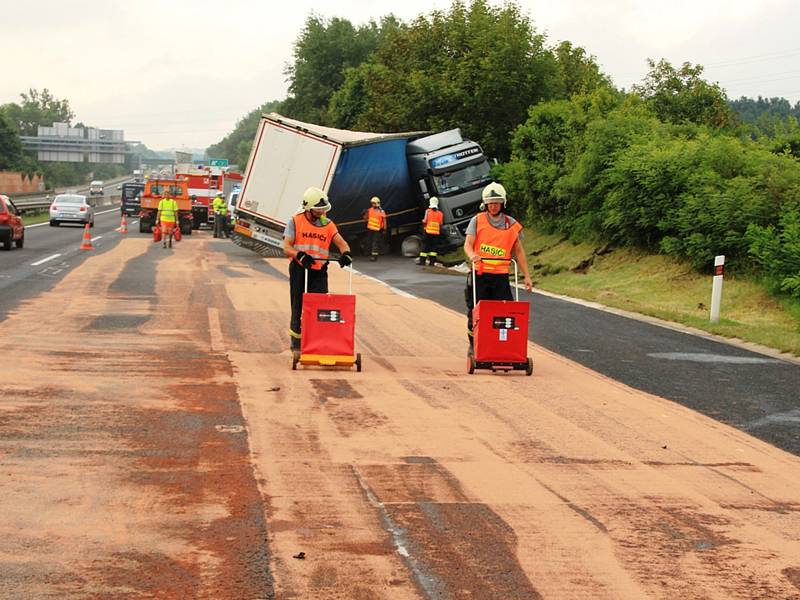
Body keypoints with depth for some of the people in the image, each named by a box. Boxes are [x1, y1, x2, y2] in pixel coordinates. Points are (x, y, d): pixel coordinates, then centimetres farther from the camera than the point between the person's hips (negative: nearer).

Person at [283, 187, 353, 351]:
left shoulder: (327, 224, 9)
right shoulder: (295, 222, 0)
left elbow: (341, 243, 1)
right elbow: (287, 247, -7)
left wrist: (346, 254, -22)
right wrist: (300, 255, -27)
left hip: (319, 271, 2)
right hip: (299, 269, -2)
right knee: (299, 307, 4)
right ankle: (296, 342, 14)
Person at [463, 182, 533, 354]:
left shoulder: (512, 225, 8)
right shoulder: (477, 221, 4)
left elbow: (519, 252, 13)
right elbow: (468, 244, -5)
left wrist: (527, 276, 8)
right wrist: (472, 255, -29)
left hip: (501, 275, 1)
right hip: (479, 274, -1)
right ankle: (473, 346, 17)